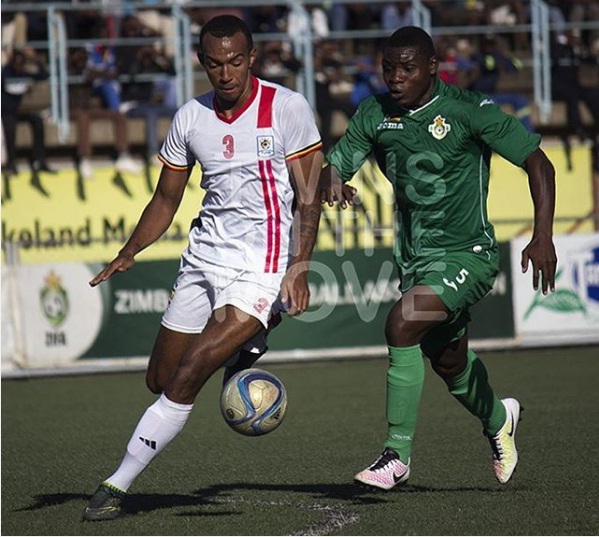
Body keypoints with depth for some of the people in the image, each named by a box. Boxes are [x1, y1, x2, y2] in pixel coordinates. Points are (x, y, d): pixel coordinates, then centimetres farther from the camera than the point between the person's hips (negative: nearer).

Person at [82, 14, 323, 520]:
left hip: (262, 262, -6)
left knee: (187, 377, -16)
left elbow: (309, 197, -7)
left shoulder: (287, 107, -7)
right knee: (160, 378, 7)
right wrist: (129, 252, 0)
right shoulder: (190, 118, 6)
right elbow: (167, 198, 15)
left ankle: (119, 483, -11)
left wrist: (298, 269, -17)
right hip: (205, 255, 6)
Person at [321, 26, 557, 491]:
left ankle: (398, 456, -18)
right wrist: (333, 183, -22)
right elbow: (336, 165, 4)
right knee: (449, 363, 19)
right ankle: (498, 419, 54)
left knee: (402, 324, -27)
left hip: (467, 255, -6)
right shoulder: (375, 116, 0)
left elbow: (537, 162, -11)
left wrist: (543, 237, -20)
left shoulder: (469, 111, -14)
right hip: (415, 257, 6)